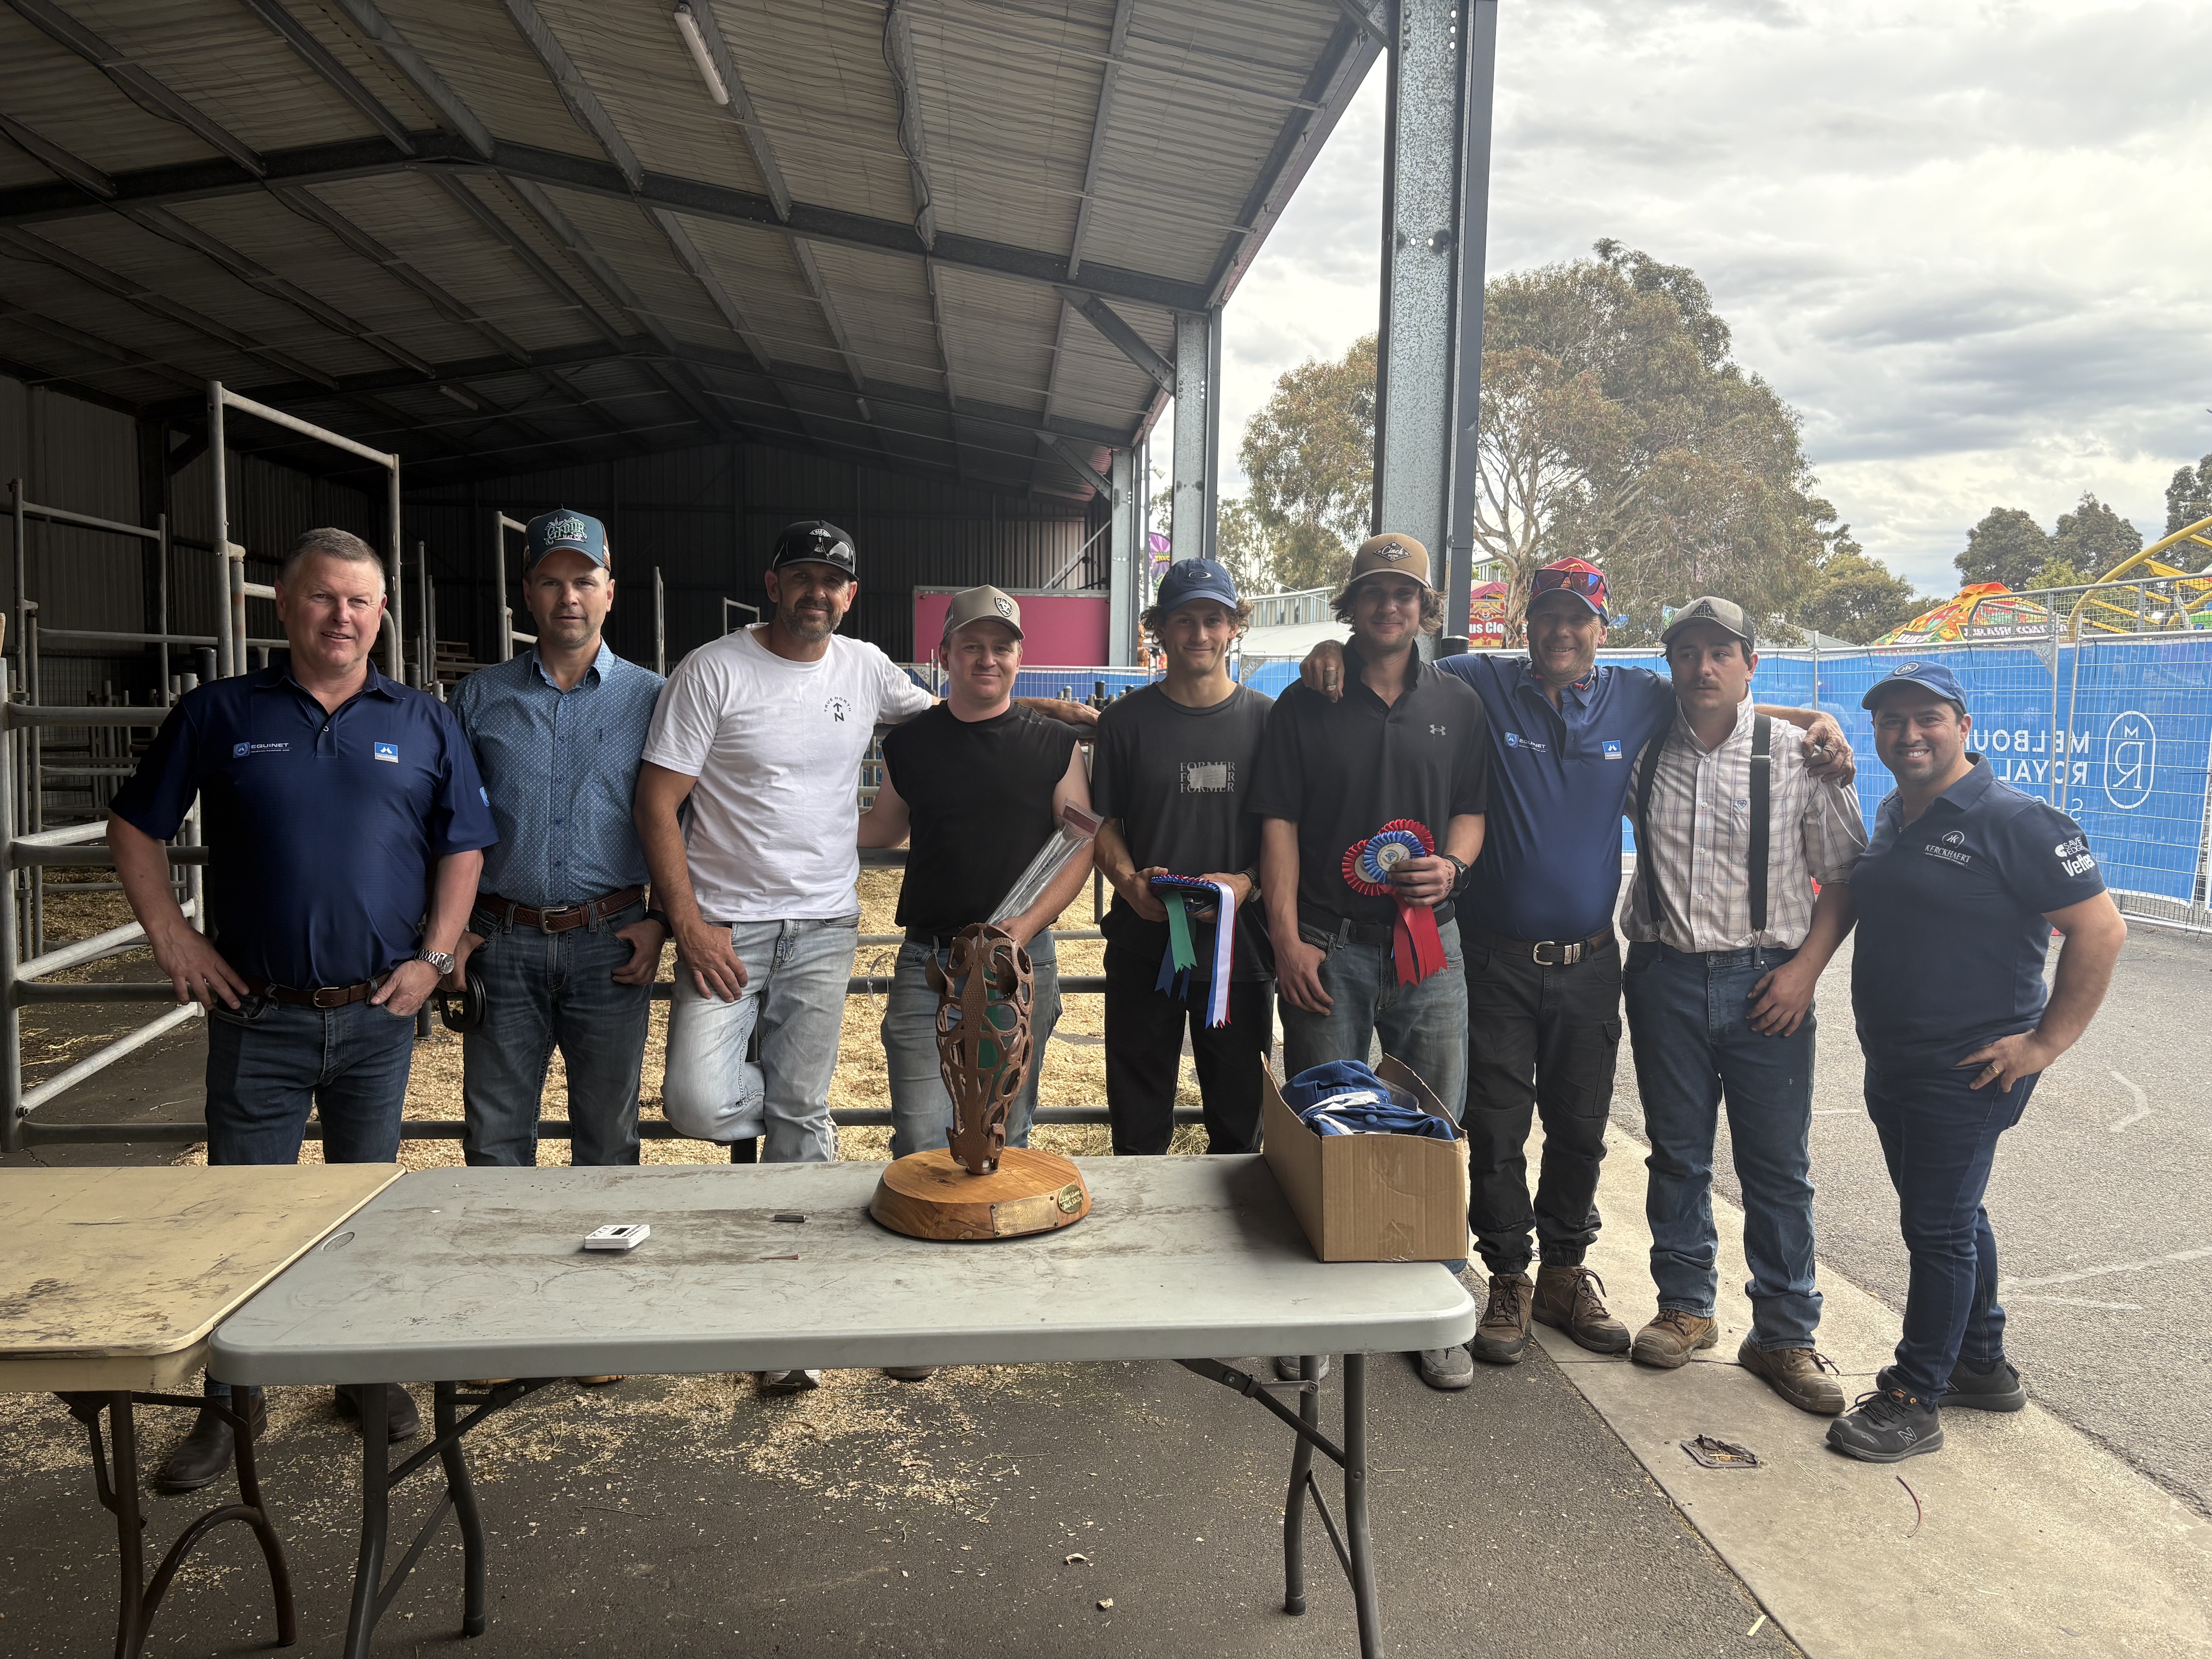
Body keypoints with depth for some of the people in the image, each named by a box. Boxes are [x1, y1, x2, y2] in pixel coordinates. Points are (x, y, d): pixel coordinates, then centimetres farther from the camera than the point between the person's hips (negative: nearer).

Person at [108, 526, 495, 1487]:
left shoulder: (424, 724, 5)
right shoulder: (220, 715, 2)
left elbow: (462, 847, 7)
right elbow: (135, 828, 8)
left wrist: (434, 957, -2)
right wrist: (170, 937, -1)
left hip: (378, 1013, 1)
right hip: (258, 1013, -1)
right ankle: (228, 1401, 22)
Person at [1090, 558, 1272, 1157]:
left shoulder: (1267, 719, 3)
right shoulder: (1127, 721, 4)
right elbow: (1105, 826, 6)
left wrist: (1247, 882, -15)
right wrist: (1129, 882, -14)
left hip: (1240, 946, 0)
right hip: (1143, 945, 0)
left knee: (1240, 1119, 11)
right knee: (1138, 1127, 9)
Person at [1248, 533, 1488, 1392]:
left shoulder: (1458, 703, 11)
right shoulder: (1306, 705, 4)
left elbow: (1473, 808, 15)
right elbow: (1279, 822, 1)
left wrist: (1451, 864, -8)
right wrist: (1286, 937, -7)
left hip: (1428, 941, 2)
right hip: (1328, 947, -2)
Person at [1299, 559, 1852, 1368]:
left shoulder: (1636, 696, 5)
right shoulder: (1483, 685, -3)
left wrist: (1817, 721, 3)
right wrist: (1338, 650, -16)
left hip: (1589, 960, 3)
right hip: (1498, 958, -2)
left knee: (1580, 1127, 14)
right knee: (1497, 1128, 3)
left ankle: (1565, 1270, 31)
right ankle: (1509, 1278, 19)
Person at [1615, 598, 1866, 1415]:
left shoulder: (1798, 757, -2)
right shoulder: (1643, 753, 3)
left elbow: (1844, 874, 2)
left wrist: (1806, 967, -9)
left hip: (1765, 982, -2)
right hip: (1665, 978, 2)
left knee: (1779, 1165, 4)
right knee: (1676, 1154, 12)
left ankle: (1784, 1337, 18)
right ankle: (1686, 1310, 29)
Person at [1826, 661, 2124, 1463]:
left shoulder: (2016, 821, -16)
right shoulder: (1894, 815, 9)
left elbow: (2101, 929, -18)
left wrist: (2047, 1041, -17)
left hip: (1967, 1072, -8)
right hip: (1890, 1061, 8)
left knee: (1939, 1226, -1)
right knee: (1951, 1216, 20)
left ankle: (1916, 1400, 10)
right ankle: (1982, 1366, 36)